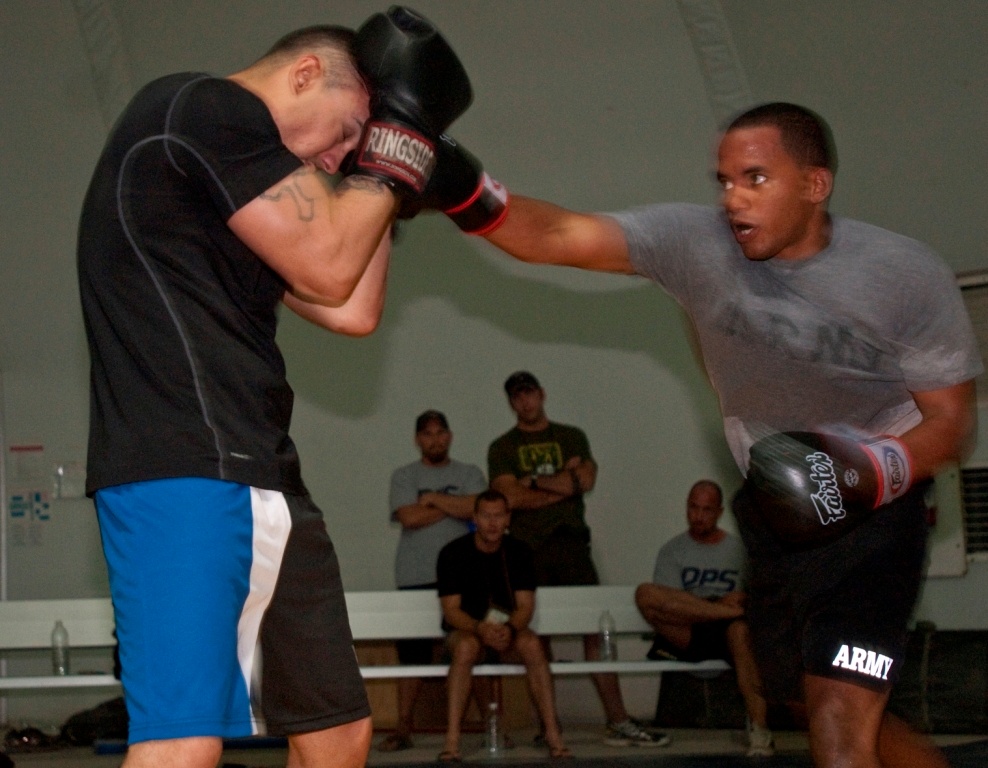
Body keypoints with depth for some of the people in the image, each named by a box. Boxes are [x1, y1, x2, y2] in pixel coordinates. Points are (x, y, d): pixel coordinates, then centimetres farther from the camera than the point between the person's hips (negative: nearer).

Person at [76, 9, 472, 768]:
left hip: (258, 477, 11)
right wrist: (400, 130, 4)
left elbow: (352, 313, 22)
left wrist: (381, 176, 22)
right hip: (186, 474, -11)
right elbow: (328, 268, -6)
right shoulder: (205, 109, -5)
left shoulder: (250, 199, 24)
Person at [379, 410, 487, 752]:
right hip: (415, 578, 0)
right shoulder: (403, 476, 10)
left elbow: (477, 508, -8)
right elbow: (409, 517, -7)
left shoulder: (469, 474, 12)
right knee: (412, 655, -1)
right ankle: (403, 730, 4)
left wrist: (433, 499, -4)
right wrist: (455, 506, -1)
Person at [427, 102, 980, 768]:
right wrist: (468, 193, -38)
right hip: (776, 515, 5)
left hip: (872, 517, -5)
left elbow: (953, 420, -8)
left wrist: (875, 468, -27)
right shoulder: (697, 242, -12)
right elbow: (558, 236, -21)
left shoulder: (909, 276, -15)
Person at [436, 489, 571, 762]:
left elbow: (525, 605, -7)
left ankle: (553, 734, -31)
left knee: (532, 644, -31)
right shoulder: (453, 553, -8)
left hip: (509, 630, 2)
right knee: (466, 646, -37)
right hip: (465, 629, -2)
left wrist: (510, 628, -30)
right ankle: (452, 738, -40)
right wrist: (480, 629, -33)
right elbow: (451, 610, -13)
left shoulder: (519, 552, -1)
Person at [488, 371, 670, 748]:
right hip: (528, 550, -1)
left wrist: (535, 482, -4)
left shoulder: (571, 437, 16)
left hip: (571, 544, 1)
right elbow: (510, 497, -6)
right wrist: (564, 483, -4)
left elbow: (587, 478, -1)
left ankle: (618, 721, -7)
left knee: (595, 629, -5)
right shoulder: (502, 448, 10)